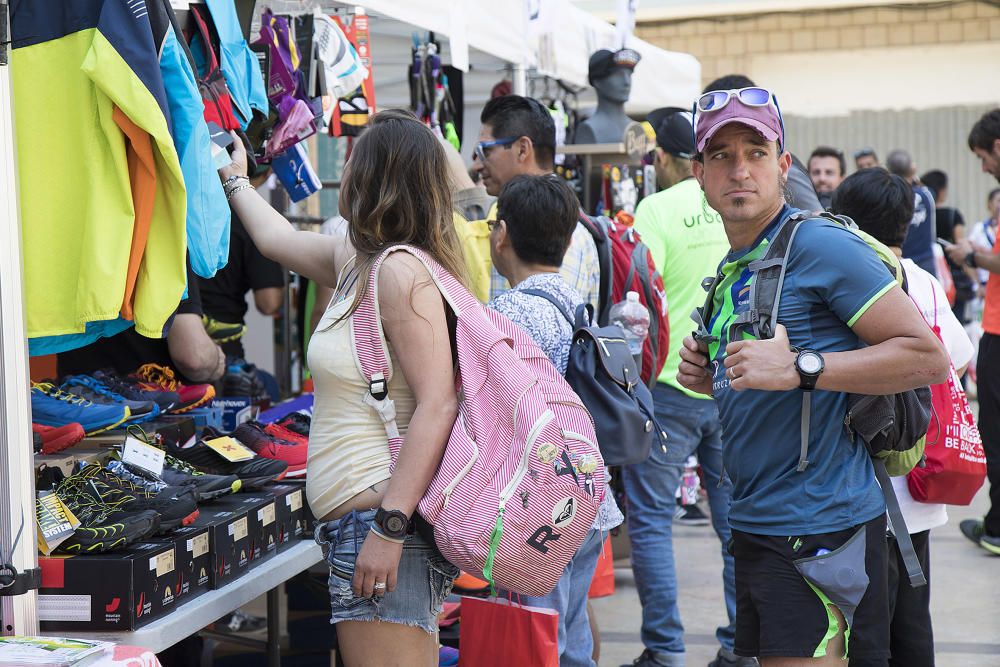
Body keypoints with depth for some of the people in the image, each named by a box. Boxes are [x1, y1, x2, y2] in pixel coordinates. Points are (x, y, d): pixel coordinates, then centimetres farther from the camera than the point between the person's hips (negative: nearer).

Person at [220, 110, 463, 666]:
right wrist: (235, 179, 54)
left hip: (383, 515, -10)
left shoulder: (401, 271, -13)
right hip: (363, 517, 10)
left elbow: (437, 406, -21)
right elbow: (278, 238, 38)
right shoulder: (356, 260, 16)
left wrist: (390, 527, -25)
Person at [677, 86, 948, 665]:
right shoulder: (730, 270, 16)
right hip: (757, 525, 9)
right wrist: (710, 375, 6)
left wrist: (800, 368, -24)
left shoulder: (821, 245, -12)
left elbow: (929, 357, -17)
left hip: (821, 525, -9)